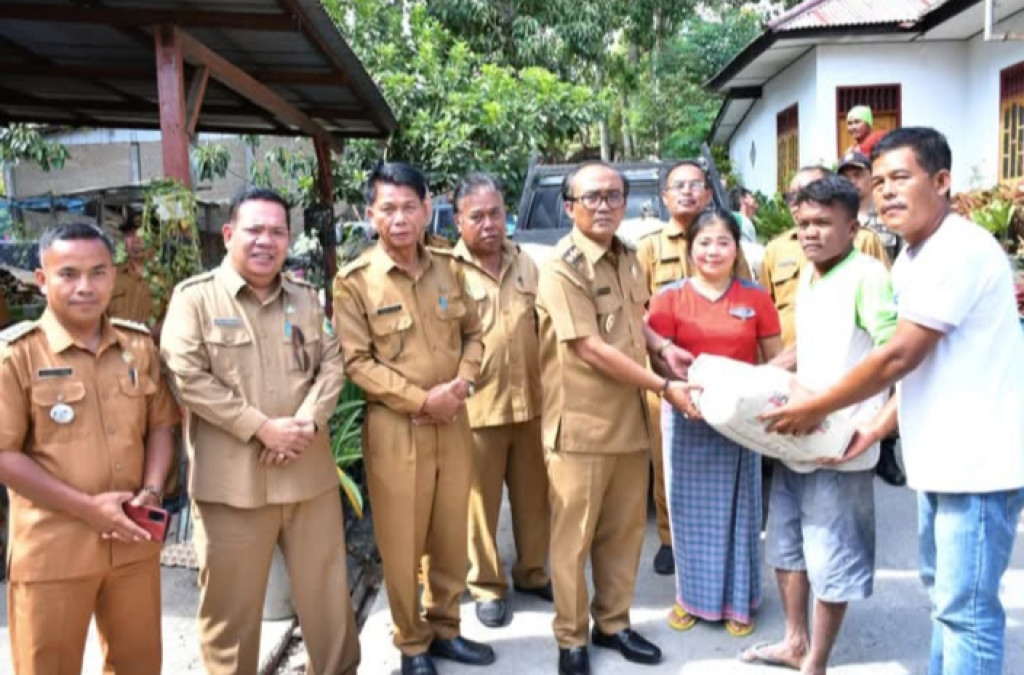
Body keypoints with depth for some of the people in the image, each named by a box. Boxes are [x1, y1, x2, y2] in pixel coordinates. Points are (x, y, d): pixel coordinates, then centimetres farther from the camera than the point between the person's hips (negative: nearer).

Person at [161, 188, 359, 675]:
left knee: (326, 588, 16)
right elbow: (188, 377, -13)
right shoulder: (194, 297, -3)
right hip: (232, 478, -4)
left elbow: (331, 364, 6)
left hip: (309, 472, 4)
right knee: (231, 601, 9)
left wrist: (308, 421, -12)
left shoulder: (305, 297, 11)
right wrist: (262, 427, -16)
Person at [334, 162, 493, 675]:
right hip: (395, 428, -4)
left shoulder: (447, 267, 6)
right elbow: (357, 361, -12)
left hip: (453, 422, 5)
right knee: (402, 544, 6)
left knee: (451, 536, 15)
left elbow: (473, 332, 12)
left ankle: (444, 629, 34)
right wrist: (422, 400, -16)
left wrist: (464, 381, -7)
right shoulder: (354, 281, -9)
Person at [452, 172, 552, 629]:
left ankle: (531, 573, 34)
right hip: (475, 408, -5)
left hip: (531, 403, 5)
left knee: (534, 496, 16)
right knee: (480, 501, 7)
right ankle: (486, 586, 23)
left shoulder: (526, 265, 10)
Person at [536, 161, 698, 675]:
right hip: (581, 424, -7)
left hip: (629, 419, 7)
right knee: (574, 537, 6)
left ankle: (613, 623, 34)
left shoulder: (627, 259, 9)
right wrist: (665, 388, -17)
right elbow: (592, 349, -20)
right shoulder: (561, 267, -16)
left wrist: (663, 348, 4)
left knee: (624, 531, 16)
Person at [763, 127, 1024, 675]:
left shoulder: (959, 249, -19)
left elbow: (900, 357, -22)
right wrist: (876, 430, 7)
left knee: (965, 607, -1)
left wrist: (815, 408, -12)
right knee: (943, 592, 21)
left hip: (978, 461, -10)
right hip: (941, 456, 10)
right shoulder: (912, 257, 12)